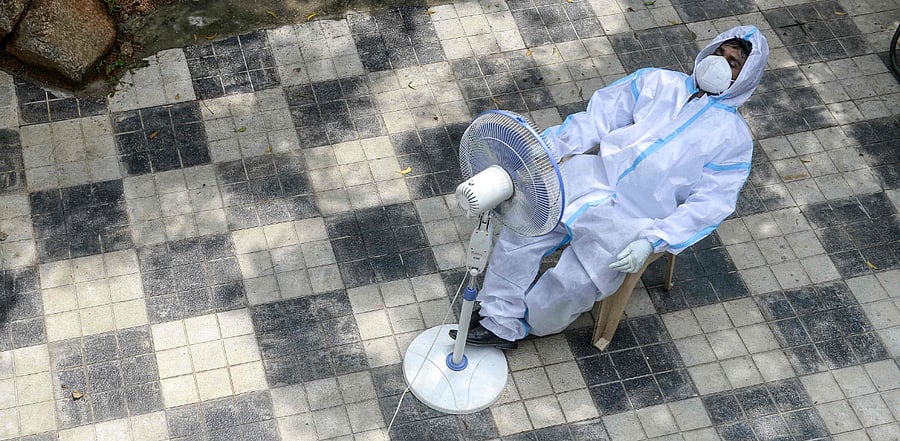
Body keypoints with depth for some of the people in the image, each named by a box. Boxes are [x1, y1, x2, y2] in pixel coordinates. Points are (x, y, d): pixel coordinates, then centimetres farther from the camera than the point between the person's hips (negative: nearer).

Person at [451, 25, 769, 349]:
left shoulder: (734, 138, 4)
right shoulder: (658, 82, 15)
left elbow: (710, 204, -6)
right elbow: (599, 116, 11)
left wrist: (653, 241, -20)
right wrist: (552, 149, -5)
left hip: (636, 220, -3)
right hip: (595, 176, 4)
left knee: (572, 285, -19)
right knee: (522, 229, -18)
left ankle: (525, 323, 10)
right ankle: (500, 322, -4)